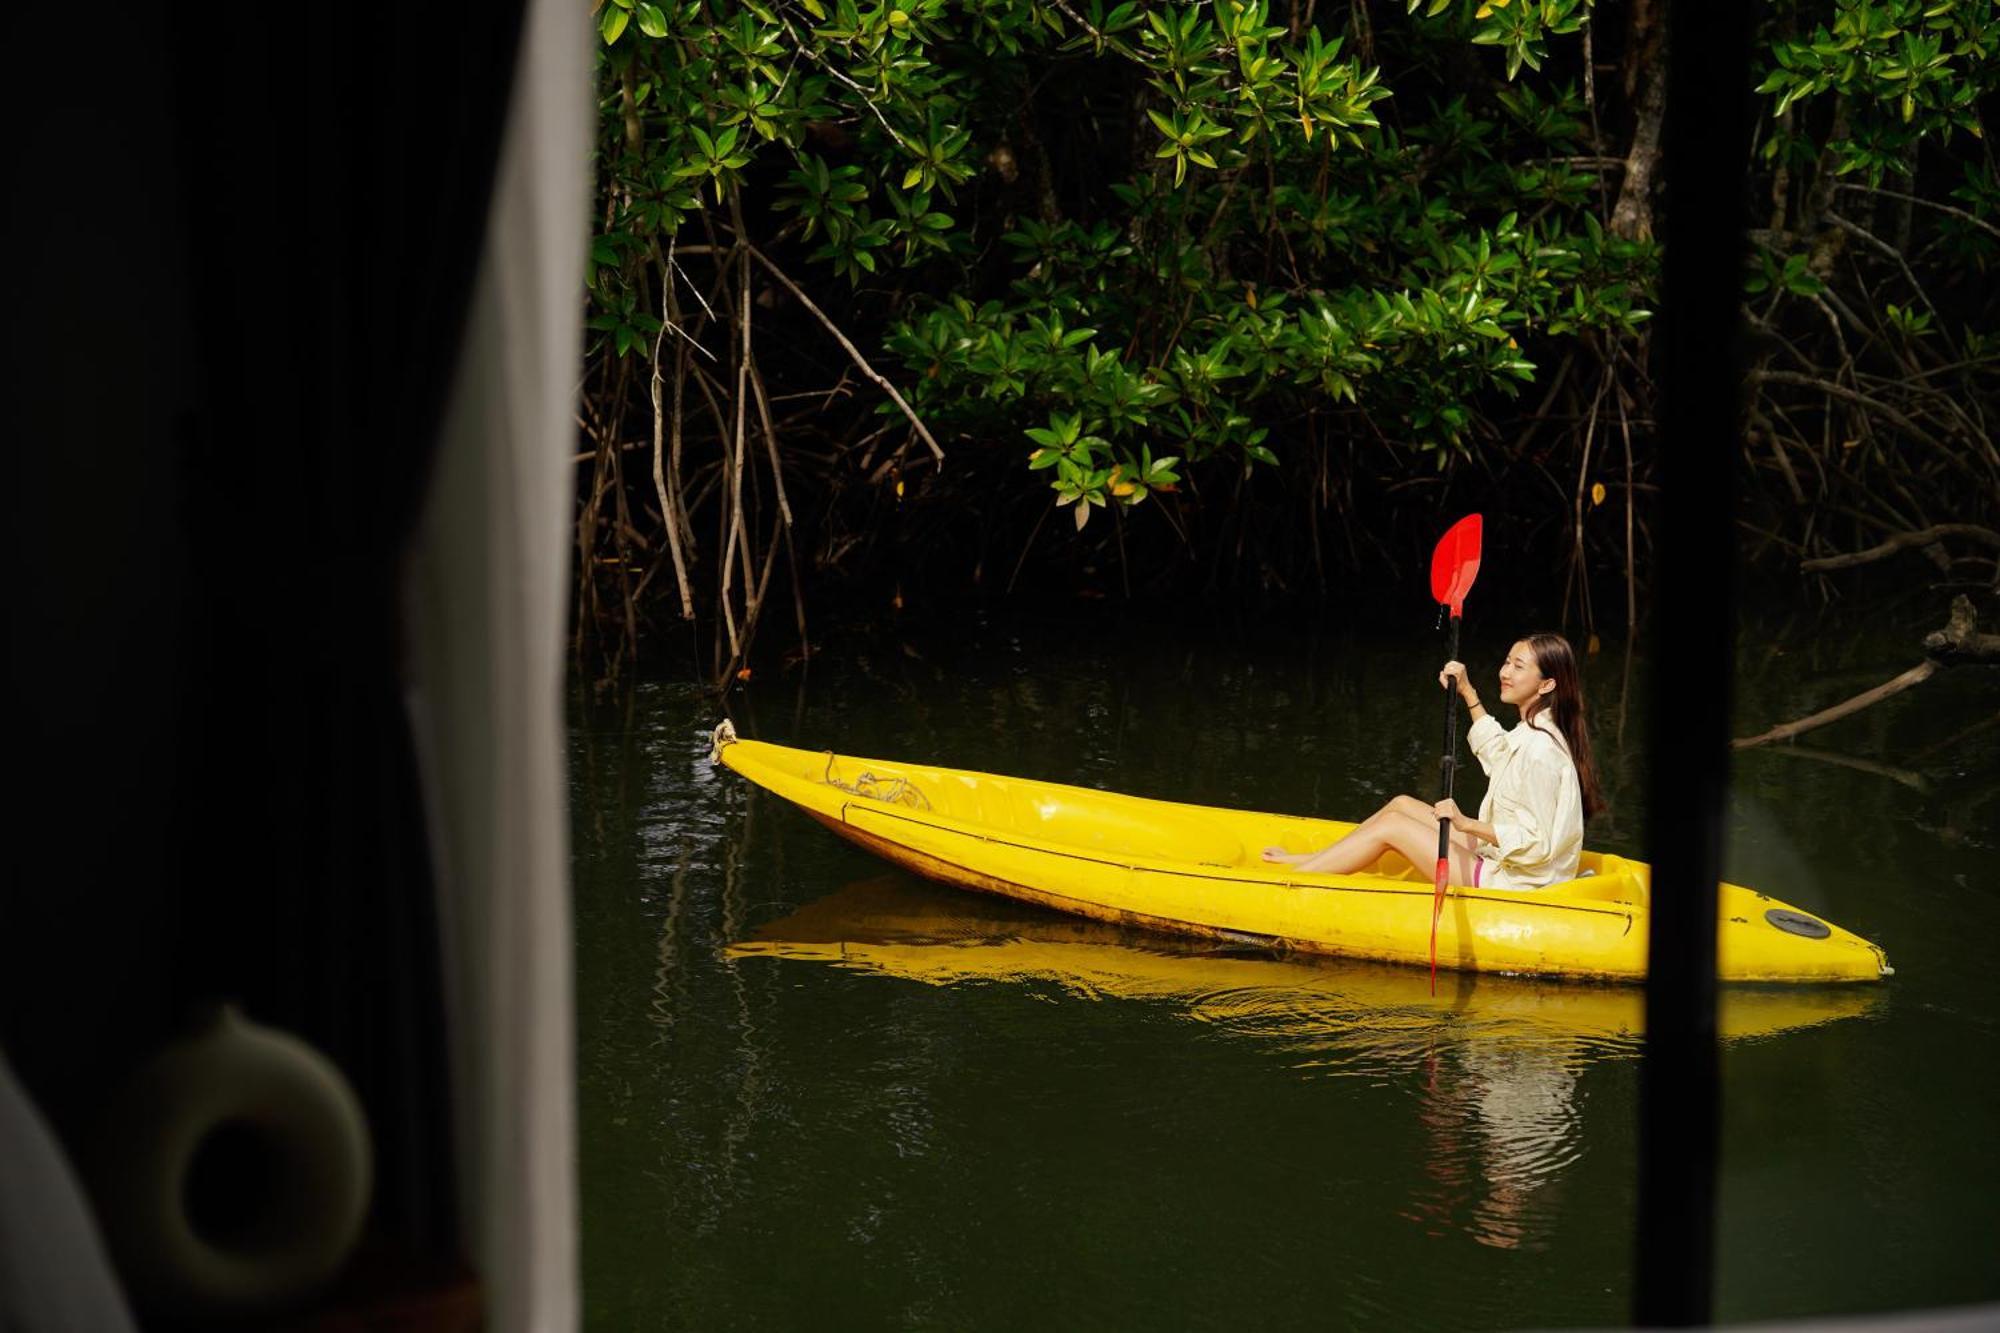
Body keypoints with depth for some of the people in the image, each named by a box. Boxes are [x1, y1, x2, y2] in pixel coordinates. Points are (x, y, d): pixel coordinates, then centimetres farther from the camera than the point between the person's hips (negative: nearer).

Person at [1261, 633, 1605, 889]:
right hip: (1498, 863, 10)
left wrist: (1466, 824, -27)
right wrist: (1467, 693, 24)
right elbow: (1499, 754, 30)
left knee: (1391, 825, -5)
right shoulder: (1535, 732, 6)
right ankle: (1307, 861, 20)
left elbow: (1535, 843, -27)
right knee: (1402, 804, 15)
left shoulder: (1540, 750, -24)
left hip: (1507, 885, -10)